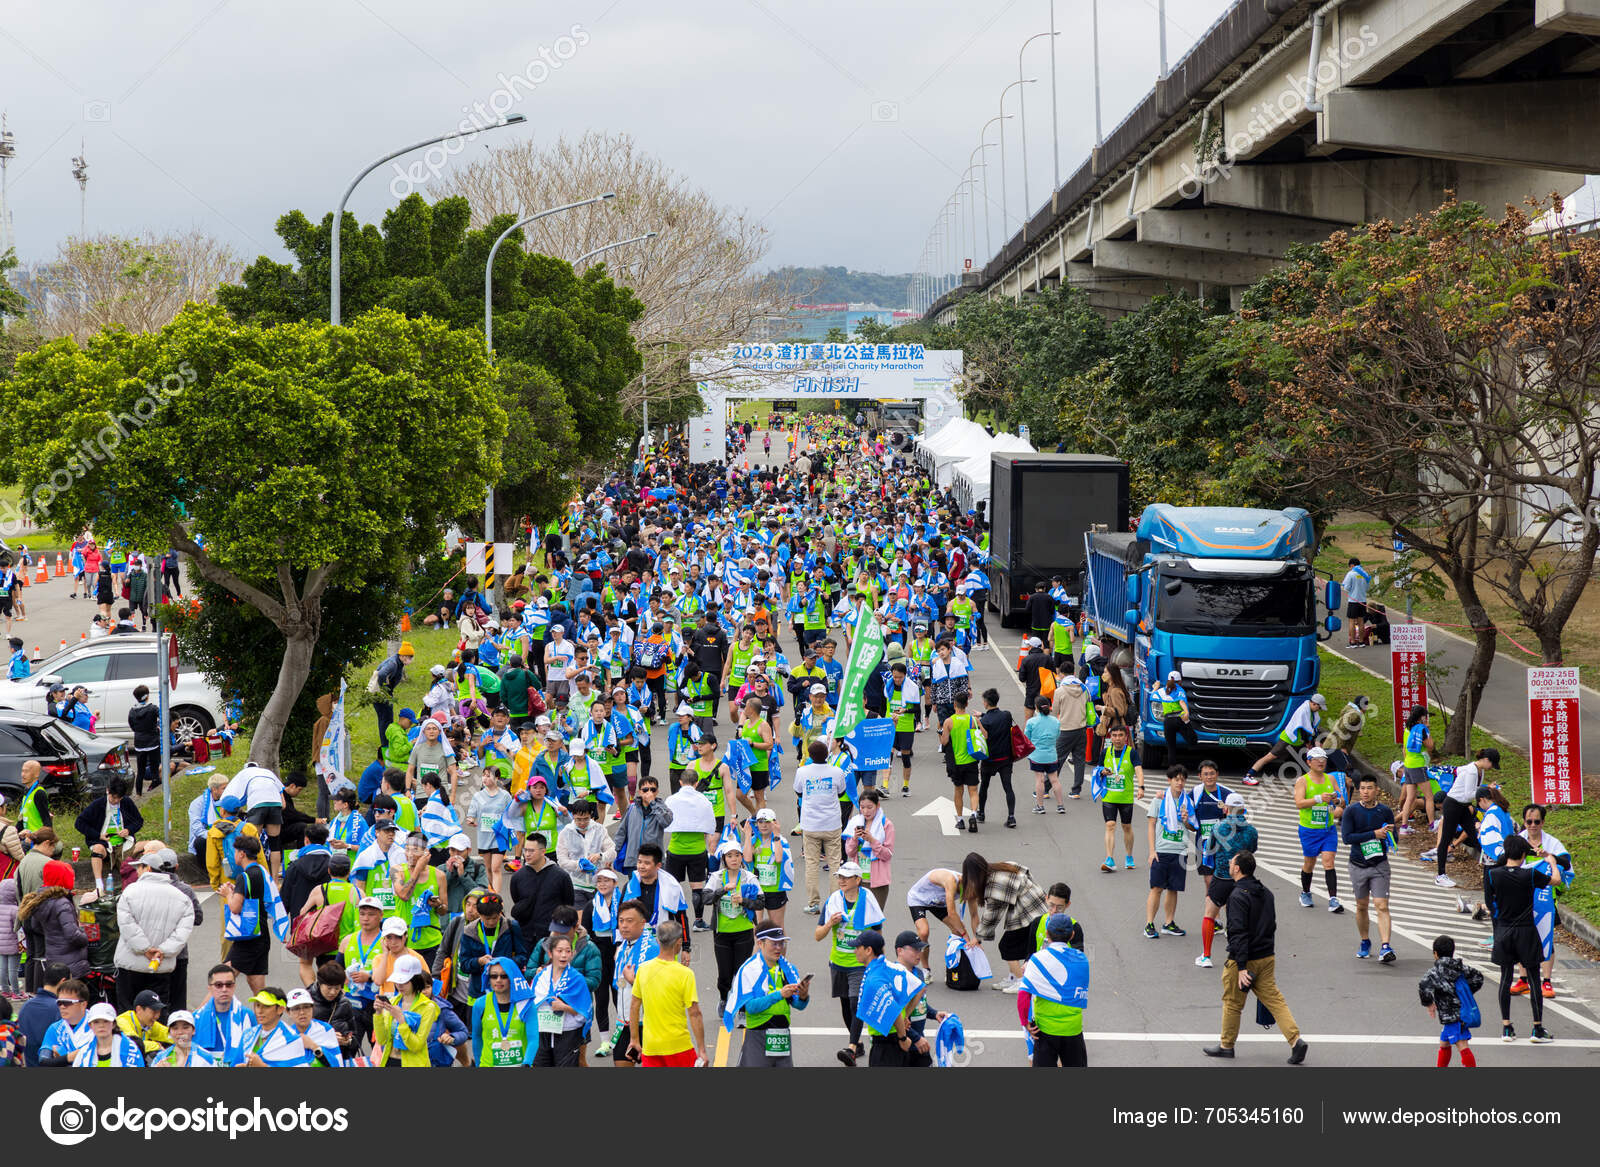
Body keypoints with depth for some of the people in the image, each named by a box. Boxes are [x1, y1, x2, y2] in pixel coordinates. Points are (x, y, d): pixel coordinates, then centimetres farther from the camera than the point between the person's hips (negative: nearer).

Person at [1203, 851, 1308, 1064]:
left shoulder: (1238, 896, -18)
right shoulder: (1265, 893, 9)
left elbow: (1239, 932, -23)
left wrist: (1241, 967, -24)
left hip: (1244, 959, -7)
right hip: (1267, 957, 7)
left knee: (1232, 1002, 9)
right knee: (1274, 999, 6)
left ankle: (1226, 1045, 22)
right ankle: (1296, 1040, -7)